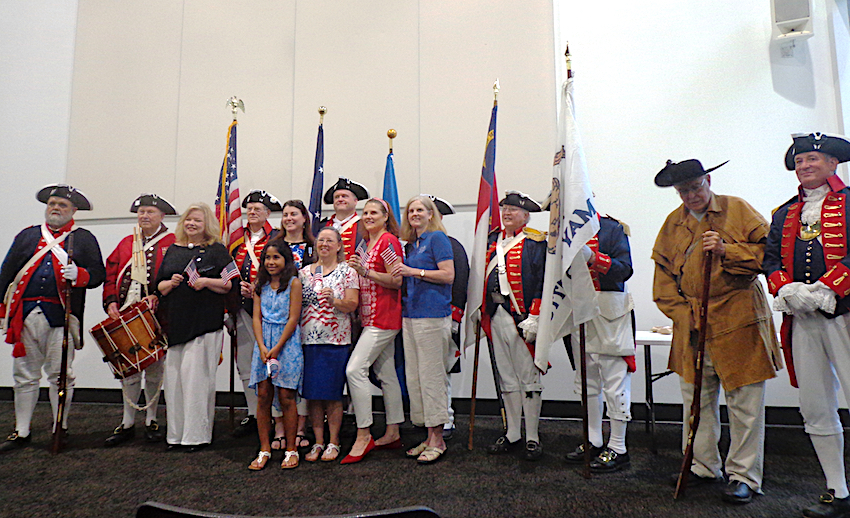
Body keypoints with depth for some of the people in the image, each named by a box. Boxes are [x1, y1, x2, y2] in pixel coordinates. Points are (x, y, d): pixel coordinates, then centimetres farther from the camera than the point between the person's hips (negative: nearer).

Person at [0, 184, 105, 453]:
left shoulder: (84, 239, 7)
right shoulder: (26, 236, 17)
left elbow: (98, 274, 0)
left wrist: (78, 274, -21)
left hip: (61, 318, -3)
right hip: (25, 316, 3)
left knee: (60, 375, 2)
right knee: (24, 375, 9)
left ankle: (61, 429, 16)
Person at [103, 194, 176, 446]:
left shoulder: (172, 243, 1)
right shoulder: (126, 243, 16)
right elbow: (110, 274, 12)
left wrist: (158, 296, -19)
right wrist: (111, 301, -1)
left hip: (155, 316, -4)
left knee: (154, 368, 5)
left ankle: (151, 420, 19)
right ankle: (128, 423, 18)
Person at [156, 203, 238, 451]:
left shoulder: (217, 250, 4)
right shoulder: (173, 250, 18)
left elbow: (231, 285, -2)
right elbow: (160, 286, 19)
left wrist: (206, 281, -15)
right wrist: (171, 282, -2)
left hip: (205, 323, -5)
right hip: (175, 323, 5)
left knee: (196, 374, -7)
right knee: (174, 374, 4)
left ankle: (198, 434, 2)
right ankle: (177, 433, 15)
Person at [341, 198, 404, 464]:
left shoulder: (388, 241, -10)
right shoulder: (368, 243, 19)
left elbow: (396, 281, -17)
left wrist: (365, 271, -23)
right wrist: (358, 270, 11)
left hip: (384, 317, -10)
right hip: (371, 317, 10)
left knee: (355, 369, -14)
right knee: (386, 374, 12)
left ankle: (363, 435, -6)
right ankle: (392, 433, 21)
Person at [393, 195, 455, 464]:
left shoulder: (437, 238, -4)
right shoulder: (410, 245, 20)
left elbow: (448, 275, -14)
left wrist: (414, 271, -15)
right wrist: (404, 274, 10)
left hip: (433, 314, -9)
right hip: (410, 314, 9)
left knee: (431, 375, -4)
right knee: (414, 376, 10)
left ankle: (438, 439, 7)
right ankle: (430, 438, 20)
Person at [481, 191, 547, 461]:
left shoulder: (536, 242, -3)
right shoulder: (492, 241, 16)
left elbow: (543, 281, -11)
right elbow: (482, 277, 18)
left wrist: (534, 317, -17)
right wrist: (481, 312, 13)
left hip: (521, 317, -6)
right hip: (496, 316, 6)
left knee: (528, 377, 1)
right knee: (506, 378, 12)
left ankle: (532, 438, 13)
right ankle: (512, 435, 23)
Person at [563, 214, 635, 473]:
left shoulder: (613, 228, -2)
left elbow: (624, 269, -12)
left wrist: (594, 258, -24)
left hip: (609, 314, -6)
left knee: (615, 383, -1)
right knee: (586, 382, 13)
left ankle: (618, 449, 10)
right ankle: (593, 442, 26)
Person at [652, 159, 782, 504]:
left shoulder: (737, 210, 1)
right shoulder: (672, 224, 10)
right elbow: (663, 278, 11)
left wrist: (727, 251, -18)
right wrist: (683, 314, 0)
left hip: (739, 323, -3)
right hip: (692, 326, 4)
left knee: (745, 403, 1)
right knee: (696, 400, 10)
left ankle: (744, 476, 16)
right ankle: (704, 467, 25)